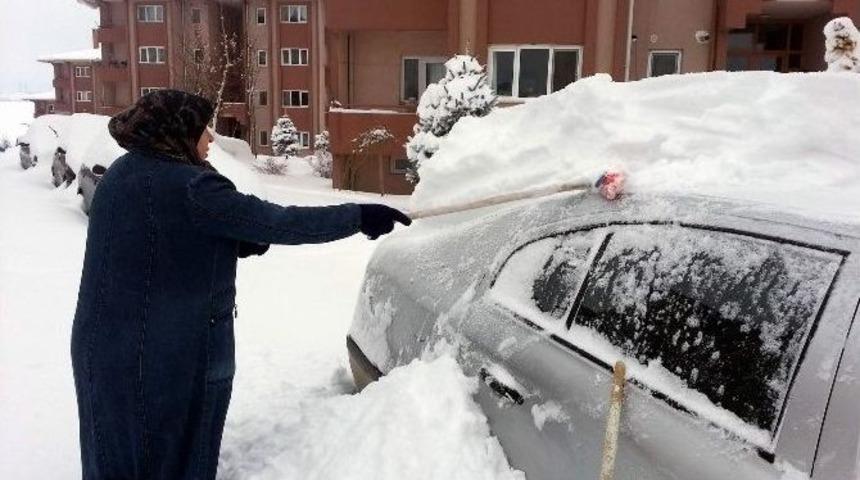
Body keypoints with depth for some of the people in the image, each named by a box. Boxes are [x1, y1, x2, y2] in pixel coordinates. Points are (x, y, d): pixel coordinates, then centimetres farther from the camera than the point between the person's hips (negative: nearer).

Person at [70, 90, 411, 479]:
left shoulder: (121, 173, 6)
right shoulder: (188, 187, -21)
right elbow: (277, 223, -22)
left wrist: (237, 244, 4)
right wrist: (359, 217, -15)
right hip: (175, 353, -8)